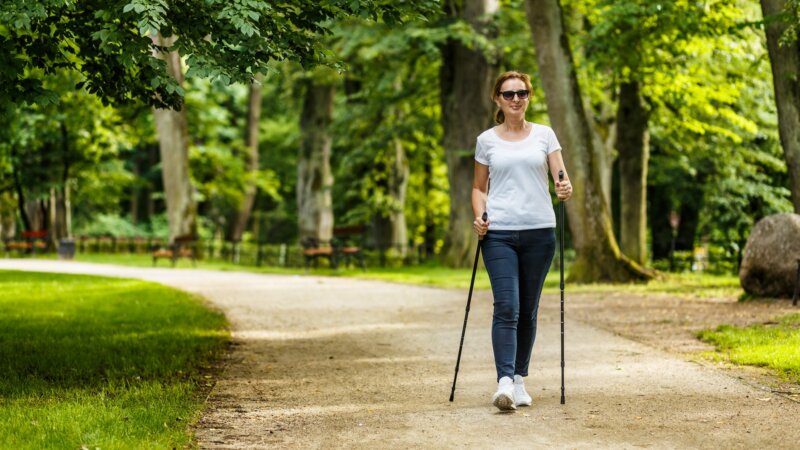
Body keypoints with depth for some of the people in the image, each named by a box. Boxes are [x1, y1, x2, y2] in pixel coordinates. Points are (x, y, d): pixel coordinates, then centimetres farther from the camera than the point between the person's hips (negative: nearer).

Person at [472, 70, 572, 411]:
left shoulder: (544, 135, 7)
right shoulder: (486, 141, 7)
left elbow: (560, 176, 1)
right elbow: (479, 187, 14)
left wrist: (566, 189, -23)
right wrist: (479, 216, -4)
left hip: (539, 232, 1)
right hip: (499, 233, -1)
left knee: (527, 310, 7)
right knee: (506, 307, -14)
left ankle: (519, 379, 18)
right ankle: (505, 382, -22)